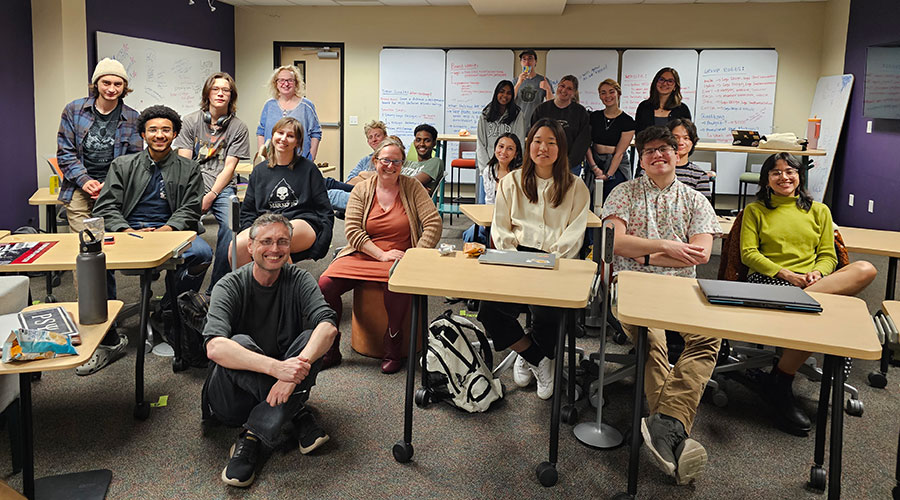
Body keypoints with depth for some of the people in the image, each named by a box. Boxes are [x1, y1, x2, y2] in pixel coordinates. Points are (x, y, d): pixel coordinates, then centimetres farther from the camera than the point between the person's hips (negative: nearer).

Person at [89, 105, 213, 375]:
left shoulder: (188, 169, 15)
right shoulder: (122, 165, 16)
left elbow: (190, 210, 6)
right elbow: (106, 208, 7)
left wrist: (166, 230, -14)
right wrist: (130, 233, -12)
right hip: (128, 233, 1)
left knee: (203, 253, -33)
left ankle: (167, 311, -12)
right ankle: (107, 340, -21)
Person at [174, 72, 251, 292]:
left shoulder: (238, 127, 10)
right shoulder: (190, 121, 12)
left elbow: (229, 167, 3)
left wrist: (210, 196, -10)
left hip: (222, 187, 0)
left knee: (231, 225, -29)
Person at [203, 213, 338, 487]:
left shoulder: (298, 280, -4)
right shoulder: (230, 286, -12)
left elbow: (328, 325, -23)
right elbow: (214, 347, -31)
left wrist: (297, 367, -41)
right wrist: (276, 367, -44)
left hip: (284, 383, 3)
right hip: (235, 397, -2)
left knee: (312, 338, -25)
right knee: (239, 342, -31)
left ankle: (252, 436, -26)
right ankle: (298, 414, -20)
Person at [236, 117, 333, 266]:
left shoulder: (308, 169, 12)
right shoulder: (259, 171, 20)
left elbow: (325, 212, 8)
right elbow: (247, 211, 21)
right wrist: (252, 233, -1)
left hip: (302, 223, -3)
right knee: (237, 246, -31)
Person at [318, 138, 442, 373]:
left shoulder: (412, 187, 3)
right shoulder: (361, 190, 6)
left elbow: (434, 224, -4)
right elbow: (352, 230, -3)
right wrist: (382, 254, -15)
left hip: (399, 258, -2)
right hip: (362, 255, 2)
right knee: (325, 284, -21)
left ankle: (393, 348, -14)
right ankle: (330, 348, -2)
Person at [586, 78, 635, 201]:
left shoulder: (627, 121, -2)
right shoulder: (594, 116, 8)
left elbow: (619, 153, -7)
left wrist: (608, 175, -14)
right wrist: (595, 168, -10)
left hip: (617, 166, -2)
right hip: (594, 162, 2)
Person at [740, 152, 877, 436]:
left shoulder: (819, 211, 24)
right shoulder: (755, 210, 17)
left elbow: (828, 255, 16)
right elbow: (748, 253, 4)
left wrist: (817, 273, -10)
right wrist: (785, 274, -12)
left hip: (813, 281, 3)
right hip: (768, 280, -3)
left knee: (865, 270, -31)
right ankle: (781, 387, -24)